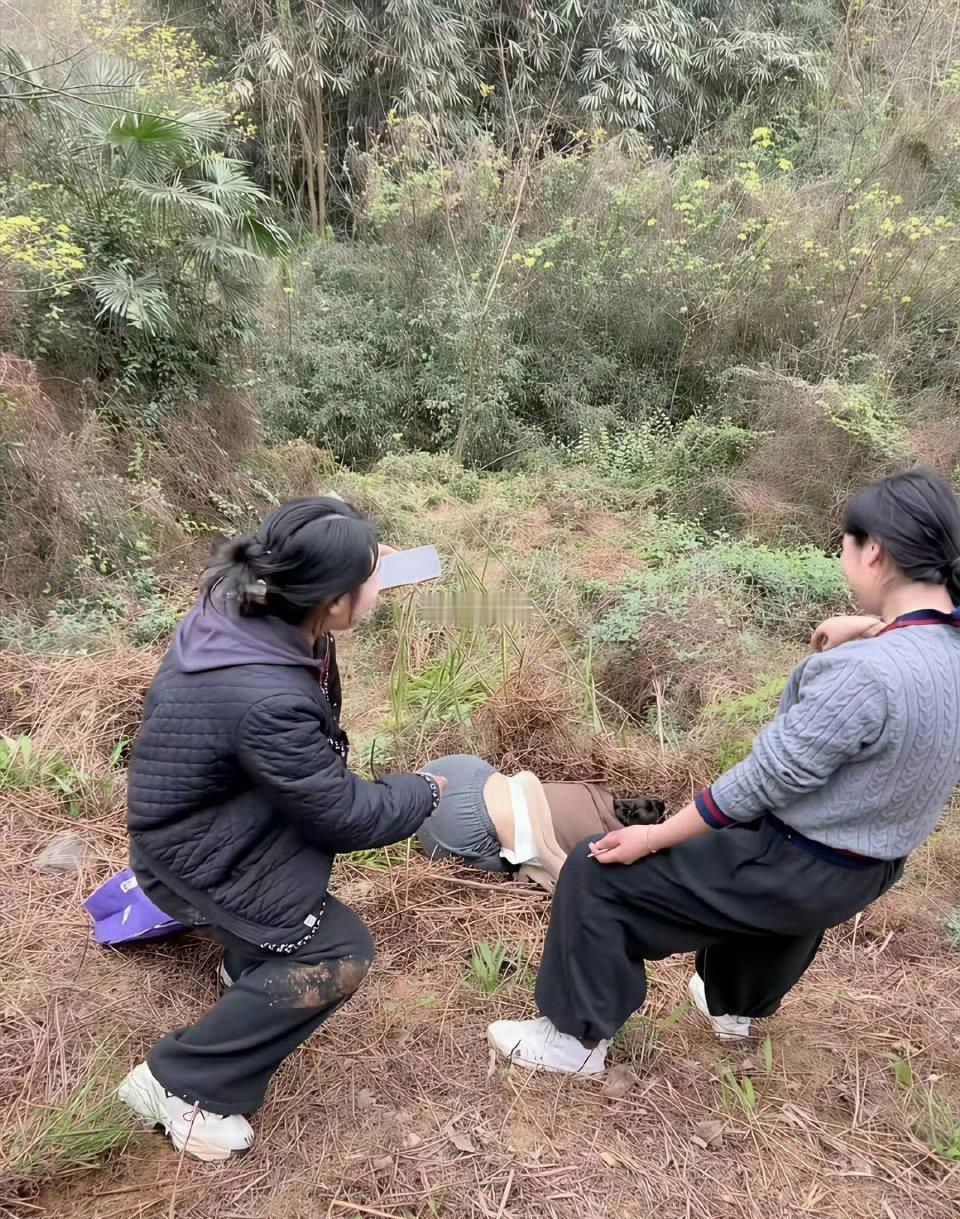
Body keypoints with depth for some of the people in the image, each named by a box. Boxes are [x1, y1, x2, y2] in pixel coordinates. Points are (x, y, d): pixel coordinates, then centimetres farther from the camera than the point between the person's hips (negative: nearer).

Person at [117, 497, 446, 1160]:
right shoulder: (265, 701, -40)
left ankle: (252, 956, 36)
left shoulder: (237, 607, -16)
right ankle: (179, 1084, 6)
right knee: (339, 956, -7)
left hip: (219, 802, 9)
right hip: (192, 854, -8)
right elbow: (348, 817, -23)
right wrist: (423, 791, -7)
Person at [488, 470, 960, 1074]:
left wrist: (653, 837, -16)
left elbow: (764, 781, -27)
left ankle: (578, 1039, 19)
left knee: (597, 874, 0)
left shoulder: (863, 674, -34)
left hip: (797, 872, -9)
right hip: (868, 870, 9)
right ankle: (737, 1006, 66)